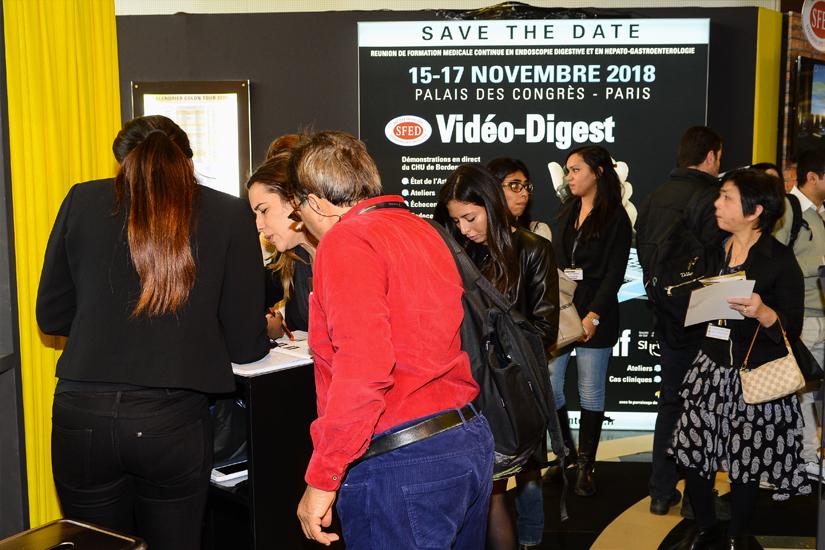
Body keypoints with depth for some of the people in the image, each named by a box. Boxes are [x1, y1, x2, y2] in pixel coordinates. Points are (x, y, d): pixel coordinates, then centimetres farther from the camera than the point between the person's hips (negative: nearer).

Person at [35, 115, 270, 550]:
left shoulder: (82, 201, 3)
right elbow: (245, 346, 2)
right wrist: (266, 332, 24)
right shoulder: (229, 215, -1)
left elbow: (50, 318, 11)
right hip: (172, 420, -1)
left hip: (82, 416, 2)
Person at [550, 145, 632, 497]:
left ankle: (586, 466, 17)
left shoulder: (616, 218, -4)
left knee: (591, 393, 3)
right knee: (548, 385, 0)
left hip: (595, 313, -5)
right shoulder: (567, 212, 13)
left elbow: (614, 274, -9)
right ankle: (566, 453, 21)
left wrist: (593, 315, -18)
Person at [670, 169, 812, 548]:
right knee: (693, 455, 5)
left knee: (744, 463, 4)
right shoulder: (716, 250, 9)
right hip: (710, 367, 5)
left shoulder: (780, 260, -7)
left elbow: (791, 329, -10)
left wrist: (762, 313, -26)